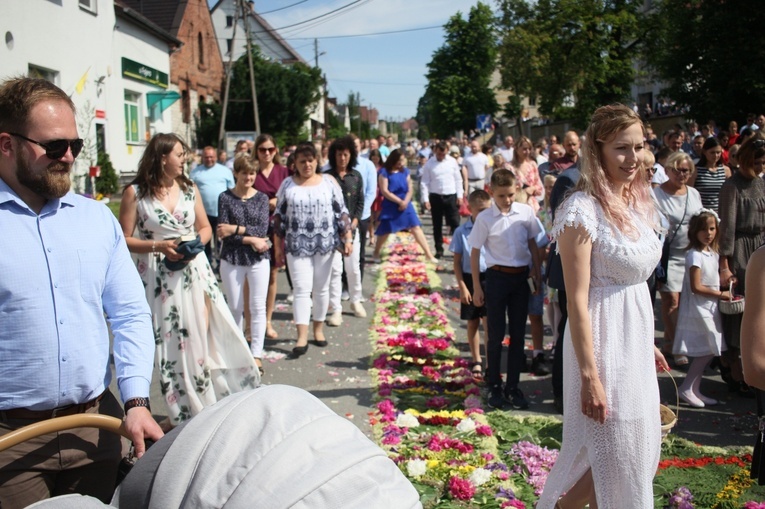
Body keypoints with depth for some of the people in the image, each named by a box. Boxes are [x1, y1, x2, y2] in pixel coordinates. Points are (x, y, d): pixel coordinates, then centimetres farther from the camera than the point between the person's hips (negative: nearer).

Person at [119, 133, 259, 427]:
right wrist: (159, 246, -16)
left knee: (200, 338, 0)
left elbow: (205, 228, 15)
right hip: (158, 277, -3)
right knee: (170, 345, 2)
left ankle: (205, 404, 15)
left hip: (194, 270, 3)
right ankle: (182, 412, 17)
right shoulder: (135, 192, -4)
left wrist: (196, 242, -6)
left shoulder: (189, 189, 8)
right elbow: (124, 240, -4)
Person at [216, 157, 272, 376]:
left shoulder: (261, 198, 4)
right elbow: (223, 232, -10)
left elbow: (263, 229, -9)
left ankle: (256, 354, 2)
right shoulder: (225, 198, -1)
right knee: (235, 307, 7)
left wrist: (235, 229, -17)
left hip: (258, 259, 1)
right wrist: (251, 240, -14)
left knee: (258, 307, -2)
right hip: (232, 260, 0)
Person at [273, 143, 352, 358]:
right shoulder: (287, 184, 4)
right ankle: (302, 337, -8)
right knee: (302, 290, -6)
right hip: (297, 245, -1)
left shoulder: (329, 181, 3)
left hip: (324, 244, 1)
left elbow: (341, 212, 3)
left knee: (321, 289, 9)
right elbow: (279, 216, 7)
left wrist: (348, 238, -3)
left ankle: (318, 329, 24)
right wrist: (278, 244, 4)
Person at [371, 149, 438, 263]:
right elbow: (384, 191, -14)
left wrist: (405, 201, -12)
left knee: (416, 227, -3)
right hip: (390, 206, -3)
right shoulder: (385, 172, -8)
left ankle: (429, 254, -3)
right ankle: (376, 254, 28)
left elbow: (410, 188, 5)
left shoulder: (405, 171, 6)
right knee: (384, 231, 7)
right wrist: (400, 201, -15)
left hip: (406, 204, 4)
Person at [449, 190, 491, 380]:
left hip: (489, 278, 0)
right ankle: (476, 361, 27)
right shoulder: (461, 232, -4)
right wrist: (462, 287, -5)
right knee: (473, 322, 12)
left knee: (489, 322, -3)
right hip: (470, 279, 1)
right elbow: (457, 262, -1)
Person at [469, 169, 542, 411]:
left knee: (518, 334, 9)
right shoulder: (485, 218, -8)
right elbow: (475, 252, -2)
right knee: (496, 335, 5)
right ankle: (494, 386, 20)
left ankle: (513, 386, 21)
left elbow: (533, 245, 9)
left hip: (521, 277, 3)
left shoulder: (526, 212, -2)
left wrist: (537, 275, 8)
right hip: (497, 277, -2)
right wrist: (477, 288, -3)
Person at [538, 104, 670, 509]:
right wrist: (590, 376, -20)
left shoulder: (635, 202, 7)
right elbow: (577, 300, -20)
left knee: (637, 451, 19)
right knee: (612, 457, 4)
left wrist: (648, 342, 17)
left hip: (635, 338, 8)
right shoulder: (583, 209, -19)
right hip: (603, 342, -8)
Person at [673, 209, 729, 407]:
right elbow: (696, 287, -19)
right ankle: (686, 389, 2)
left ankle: (694, 389, 17)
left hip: (710, 307, 9)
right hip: (698, 308, -9)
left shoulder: (713, 253, 10)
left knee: (708, 352, 10)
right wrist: (720, 295, -14)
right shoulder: (694, 255, -17)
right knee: (707, 351, -6)